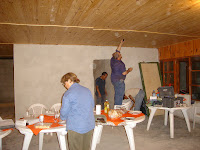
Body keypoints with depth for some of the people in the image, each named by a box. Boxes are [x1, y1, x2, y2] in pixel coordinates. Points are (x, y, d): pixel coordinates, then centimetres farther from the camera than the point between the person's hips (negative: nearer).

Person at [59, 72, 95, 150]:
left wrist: (63, 117, 13)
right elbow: (92, 105, 14)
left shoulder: (68, 94, -13)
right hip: (89, 125, 6)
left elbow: (64, 111, -8)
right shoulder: (87, 90, 5)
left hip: (75, 127, -6)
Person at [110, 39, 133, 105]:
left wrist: (121, 43, 22)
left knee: (117, 95, 15)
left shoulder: (113, 59, 3)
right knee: (119, 95, -5)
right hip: (119, 81, -9)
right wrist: (129, 70, 2)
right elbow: (124, 73, -17)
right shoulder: (120, 64, -20)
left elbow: (117, 50, 16)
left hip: (114, 80, 9)